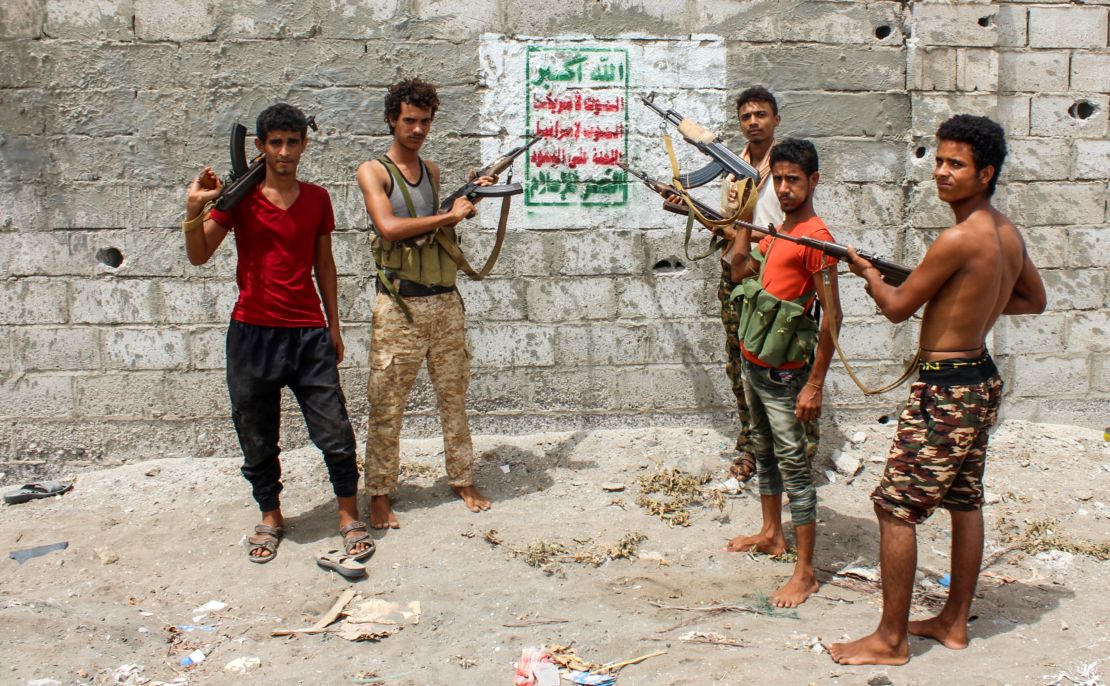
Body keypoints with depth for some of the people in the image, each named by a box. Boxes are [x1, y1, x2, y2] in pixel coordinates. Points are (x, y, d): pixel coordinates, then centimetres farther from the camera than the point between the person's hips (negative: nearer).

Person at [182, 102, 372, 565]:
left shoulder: (317, 199, 7)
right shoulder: (239, 196, 0)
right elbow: (199, 256, -4)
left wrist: (333, 326, 13)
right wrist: (194, 210, -22)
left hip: (309, 333, 1)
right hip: (253, 333, -1)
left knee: (335, 432, 0)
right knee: (257, 438, 10)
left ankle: (349, 517, 16)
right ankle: (270, 517, 29)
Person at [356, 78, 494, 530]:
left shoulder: (432, 170, 15)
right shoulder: (373, 171, -3)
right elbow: (388, 226, -18)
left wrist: (469, 198, 6)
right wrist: (449, 216, -14)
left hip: (445, 301, 5)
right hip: (399, 305, -5)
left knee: (454, 397, 10)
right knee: (387, 405, 0)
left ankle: (463, 481, 22)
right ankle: (379, 496, 10)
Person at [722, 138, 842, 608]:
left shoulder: (815, 236, -16)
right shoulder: (776, 232, 11)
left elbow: (831, 315, -19)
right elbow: (739, 269, 21)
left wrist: (815, 384, -22)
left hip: (783, 374, -9)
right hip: (753, 364, 9)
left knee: (793, 464, -4)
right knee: (764, 454, 20)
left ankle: (805, 573, 3)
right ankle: (771, 534, 38)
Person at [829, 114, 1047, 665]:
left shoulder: (958, 238, -21)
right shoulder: (1008, 233, 6)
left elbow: (897, 308, -11)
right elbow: (1034, 301, 21)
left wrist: (866, 270, 7)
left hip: (945, 390, -10)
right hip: (982, 379, 10)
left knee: (895, 507, -4)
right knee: (965, 502, 17)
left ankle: (890, 640, 4)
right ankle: (954, 623, 29)